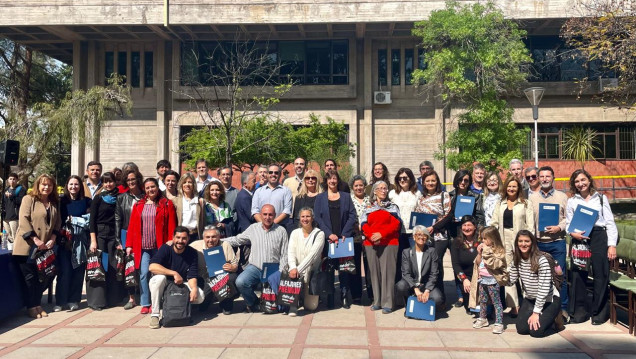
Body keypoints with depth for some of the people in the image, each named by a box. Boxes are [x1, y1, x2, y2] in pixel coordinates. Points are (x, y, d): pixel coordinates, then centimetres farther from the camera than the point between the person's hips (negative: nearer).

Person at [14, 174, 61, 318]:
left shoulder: (53, 203, 14)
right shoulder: (29, 199, -2)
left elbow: (57, 223, 11)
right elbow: (23, 221, -12)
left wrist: (53, 239, -5)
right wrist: (35, 239, -18)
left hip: (45, 247, 5)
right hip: (27, 246, -5)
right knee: (29, 277, 0)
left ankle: (37, 305, 18)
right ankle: (31, 307, 9)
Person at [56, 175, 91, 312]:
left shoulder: (86, 201, 9)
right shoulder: (61, 201, 8)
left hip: (80, 240, 1)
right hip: (64, 240, -1)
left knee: (78, 270, 0)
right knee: (64, 270, -5)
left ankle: (74, 301, 9)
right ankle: (60, 301, 1)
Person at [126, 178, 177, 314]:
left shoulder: (167, 204, 3)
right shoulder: (138, 205, 11)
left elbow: (171, 226, -1)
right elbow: (132, 226, 9)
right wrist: (129, 245, 4)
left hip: (159, 247, -2)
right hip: (142, 247, 2)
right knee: (144, 273, -2)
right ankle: (145, 304, 7)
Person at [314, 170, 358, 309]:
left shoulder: (346, 197, 11)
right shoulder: (320, 198, 9)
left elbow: (352, 216, 4)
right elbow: (317, 218, 0)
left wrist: (344, 234, -8)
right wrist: (329, 234, -10)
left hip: (343, 239, 0)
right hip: (327, 239, 0)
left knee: (344, 268, -2)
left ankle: (345, 297, 5)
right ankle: (330, 299, 9)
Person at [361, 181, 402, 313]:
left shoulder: (393, 207, 12)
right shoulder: (369, 208, 16)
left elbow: (396, 224, -2)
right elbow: (364, 224, 6)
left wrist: (381, 234, -12)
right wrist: (371, 236, -12)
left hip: (389, 243, -2)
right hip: (371, 243, 2)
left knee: (387, 272, -7)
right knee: (374, 271, 2)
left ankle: (387, 303, -5)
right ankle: (377, 301, 9)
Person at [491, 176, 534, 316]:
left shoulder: (526, 204, 4)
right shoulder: (500, 204, 15)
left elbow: (530, 225, -2)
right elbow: (494, 223, 12)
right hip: (504, 241, 3)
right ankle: (514, 305, 6)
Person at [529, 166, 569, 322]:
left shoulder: (562, 196, 5)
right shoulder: (532, 198, 8)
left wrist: (559, 228, -13)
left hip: (557, 242, -1)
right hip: (538, 243, 1)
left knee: (560, 275, 0)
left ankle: (563, 308, 12)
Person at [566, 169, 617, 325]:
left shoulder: (601, 198, 6)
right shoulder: (572, 201, 10)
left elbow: (610, 222, 4)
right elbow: (568, 224, 10)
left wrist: (612, 245, -4)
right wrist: (573, 233, -12)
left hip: (599, 237, -1)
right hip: (579, 239, 1)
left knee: (601, 275, 1)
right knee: (578, 275, 2)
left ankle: (599, 312, 15)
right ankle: (579, 311, 13)